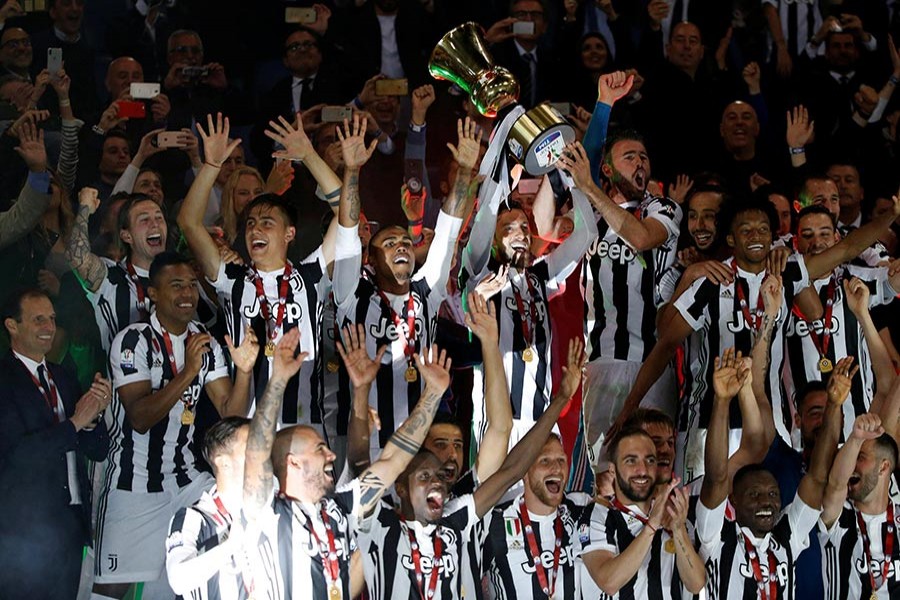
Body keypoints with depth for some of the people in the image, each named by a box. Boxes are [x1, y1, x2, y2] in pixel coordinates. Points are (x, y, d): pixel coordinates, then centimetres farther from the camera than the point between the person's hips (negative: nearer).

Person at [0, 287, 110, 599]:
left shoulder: (63, 378, 13)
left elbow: (98, 451, 12)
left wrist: (95, 413, -9)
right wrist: (75, 422, -16)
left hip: (72, 523, 7)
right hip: (27, 526, -7)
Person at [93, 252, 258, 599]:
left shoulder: (206, 344, 4)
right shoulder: (134, 341, -12)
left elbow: (231, 414, -3)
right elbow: (140, 419, -22)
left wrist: (243, 371, -21)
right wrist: (188, 371, -31)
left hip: (187, 479, 5)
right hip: (135, 485, -5)